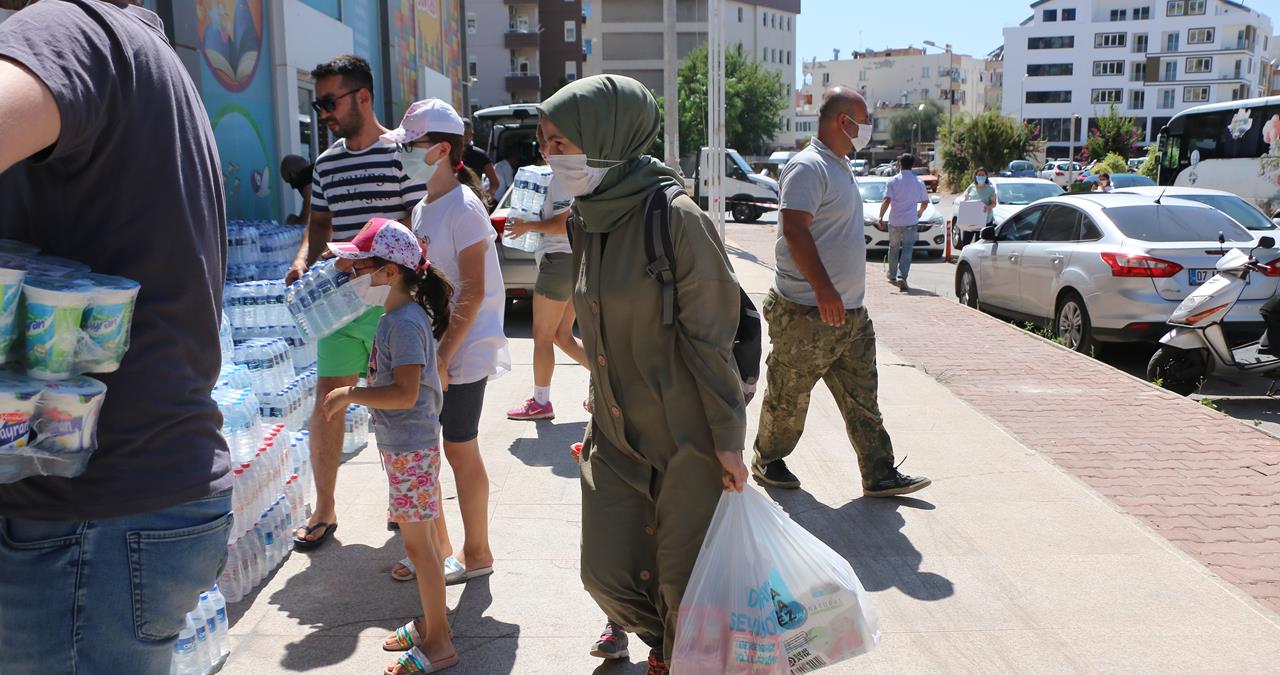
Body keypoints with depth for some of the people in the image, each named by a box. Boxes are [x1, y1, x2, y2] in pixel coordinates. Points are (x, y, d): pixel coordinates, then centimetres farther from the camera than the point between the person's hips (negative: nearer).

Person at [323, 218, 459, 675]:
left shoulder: (405, 322, -22)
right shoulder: (397, 315, 8)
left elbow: (406, 394, -28)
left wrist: (349, 394, -20)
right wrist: (352, 398, 13)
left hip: (411, 448, -10)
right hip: (402, 444, 10)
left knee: (418, 543, 0)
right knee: (418, 539, 19)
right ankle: (433, 620, 34)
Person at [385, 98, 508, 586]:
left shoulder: (462, 207, -15)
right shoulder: (423, 209, 12)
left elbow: (472, 293, -19)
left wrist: (444, 357, -21)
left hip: (462, 353, -8)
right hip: (429, 348, 8)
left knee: (461, 453, 3)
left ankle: (476, 555, 20)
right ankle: (437, 547, 28)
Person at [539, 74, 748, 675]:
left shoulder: (675, 216, -19)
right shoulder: (586, 220, 4)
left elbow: (710, 335, -17)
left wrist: (728, 438, -14)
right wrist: (599, 413, 17)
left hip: (685, 435, -6)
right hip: (615, 434, 7)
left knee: (684, 580, 8)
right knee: (607, 571, 12)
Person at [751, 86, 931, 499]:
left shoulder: (839, 167, 16)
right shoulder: (808, 167, -15)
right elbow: (794, 229, -26)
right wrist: (823, 288, -31)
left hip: (849, 312, 9)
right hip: (807, 313, -9)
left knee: (862, 400, 10)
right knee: (788, 396, 7)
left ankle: (880, 474, 15)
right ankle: (768, 461, 25)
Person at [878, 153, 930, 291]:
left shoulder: (893, 181, -4)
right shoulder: (918, 182, 4)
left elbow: (887, 201, -14)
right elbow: (925, 202, 10)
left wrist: (881, 216, -7)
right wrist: (919, 213, 28)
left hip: (894, 222, 0)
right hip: (911, 222, 0)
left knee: (893, 248, 17)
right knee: (907, 250, -3)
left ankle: (892, 276, 28)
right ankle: (902, 276, -20)